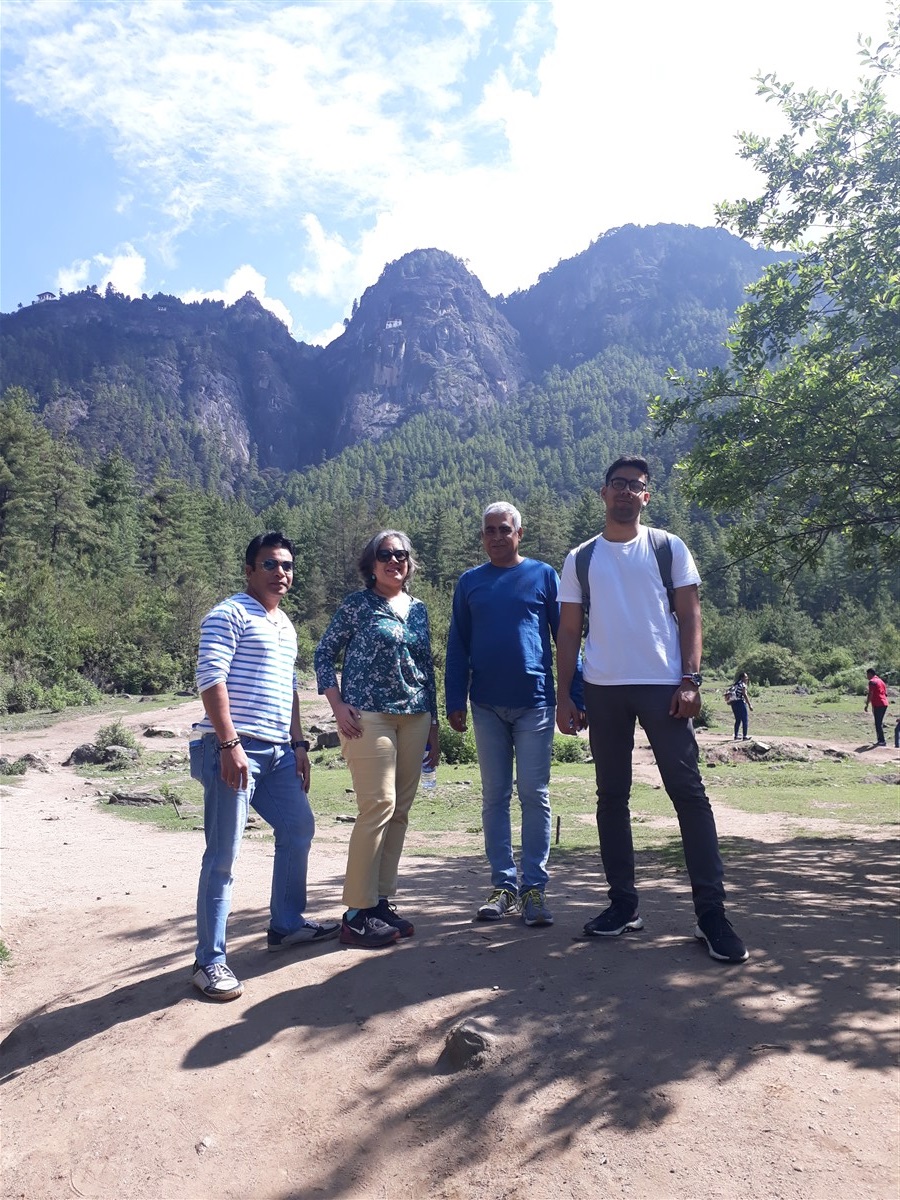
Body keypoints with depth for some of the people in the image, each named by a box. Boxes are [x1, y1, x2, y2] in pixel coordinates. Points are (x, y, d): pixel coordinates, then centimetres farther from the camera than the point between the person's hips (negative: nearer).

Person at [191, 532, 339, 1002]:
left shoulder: (285, 626, 21)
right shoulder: (229, 615, -6)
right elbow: (210, 679, -15)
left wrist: (298, 744, 19)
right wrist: (229, 743, -21)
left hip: (277, 752, 9)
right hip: (234, 750, -9)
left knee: (299, 828, 16)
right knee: (223, 855, -5)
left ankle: (286, 924, 32)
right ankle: (210, 961, 5)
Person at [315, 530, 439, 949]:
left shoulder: (417, 609, 14)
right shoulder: (356, 604, 0)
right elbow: (324, 654, 1)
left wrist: (433, 725, 16)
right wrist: (338, 706, -9)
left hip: (414, 717, 6)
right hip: (369, 716, -6)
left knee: (400, 810, 7)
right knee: (378, 805, -11)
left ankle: (382, 901, 19)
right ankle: (358, 911, -1)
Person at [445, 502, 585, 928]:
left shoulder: (543, 575, 3)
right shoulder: (469, 582, 9)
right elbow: (457, 647, 9)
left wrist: (575, 696, -2)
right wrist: (455, 701, 1)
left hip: (535, 702, -2)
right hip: (487, 706, 2)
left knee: (534, 794, 2)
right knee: (495, 796, 7)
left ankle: (534, 886, 11)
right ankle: (504, 885, 17)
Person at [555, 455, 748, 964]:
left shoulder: (669, 548, 6)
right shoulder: (580, 559, 10)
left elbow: (690, 616, 2)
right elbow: (569, 632, 9)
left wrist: (690, 680, -9)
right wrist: (563, 695, 2)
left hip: (663, 686, -2)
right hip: (603, 690, 2)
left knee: (689, 793, -4)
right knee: (612, 797, 7)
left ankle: (712, 910, 4)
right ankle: (624, 902, 19)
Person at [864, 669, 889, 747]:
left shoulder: (872, 682, -8)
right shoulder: (880, 681, 19)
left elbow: (870, 694, -15)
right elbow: (885, 693, 21)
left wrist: (867, 705, -12)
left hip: (877, 705, -9)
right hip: (884, 704, 9)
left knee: (878, 723, -7)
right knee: (880, 723, 15)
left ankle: (882, 741, -9)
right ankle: (880, 740, 18)